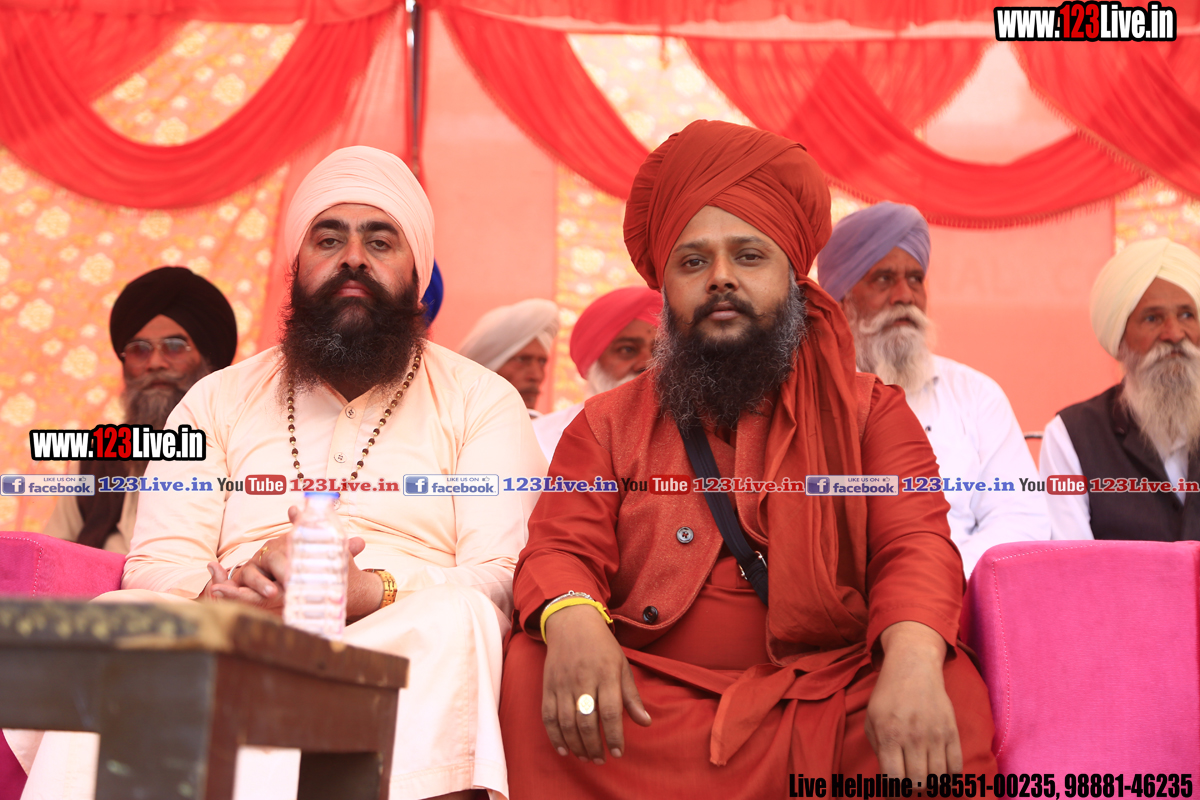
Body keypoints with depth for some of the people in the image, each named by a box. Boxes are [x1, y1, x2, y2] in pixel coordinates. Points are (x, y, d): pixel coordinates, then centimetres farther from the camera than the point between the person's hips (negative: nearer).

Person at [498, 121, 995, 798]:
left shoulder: (870, 413, 13)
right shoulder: (609, 425, 17)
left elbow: (915, 546, -2)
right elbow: (563, 549, 4)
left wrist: (914, 659, -27)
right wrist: (571, 619, -24)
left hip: (827, 704, -1)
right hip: (648, 706, 2)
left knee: (954, 698, -30)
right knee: (528, 676, -27)